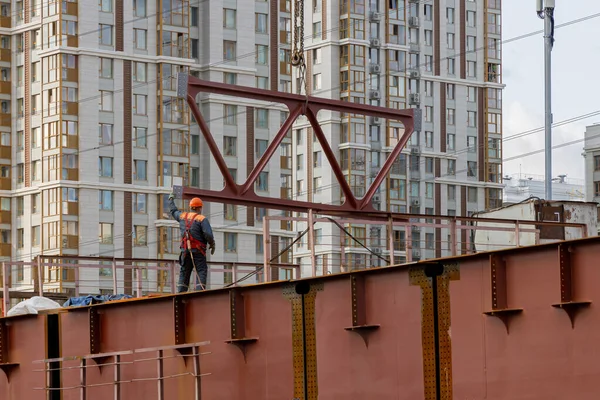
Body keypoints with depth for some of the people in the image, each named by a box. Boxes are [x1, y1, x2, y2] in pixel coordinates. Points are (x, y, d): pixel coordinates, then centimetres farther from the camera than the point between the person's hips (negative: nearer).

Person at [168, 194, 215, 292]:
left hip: (185, 250, 6)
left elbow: (173, 211, 31)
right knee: (202, 271, -6)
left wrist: (171, 200, 49)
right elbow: (208, 234, -16)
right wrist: (212, 244, 1)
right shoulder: (202, 219, -7)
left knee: (184, 272, 10)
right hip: (198, 251, -5)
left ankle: (180, 293, 5)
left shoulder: (183, 216, 11)